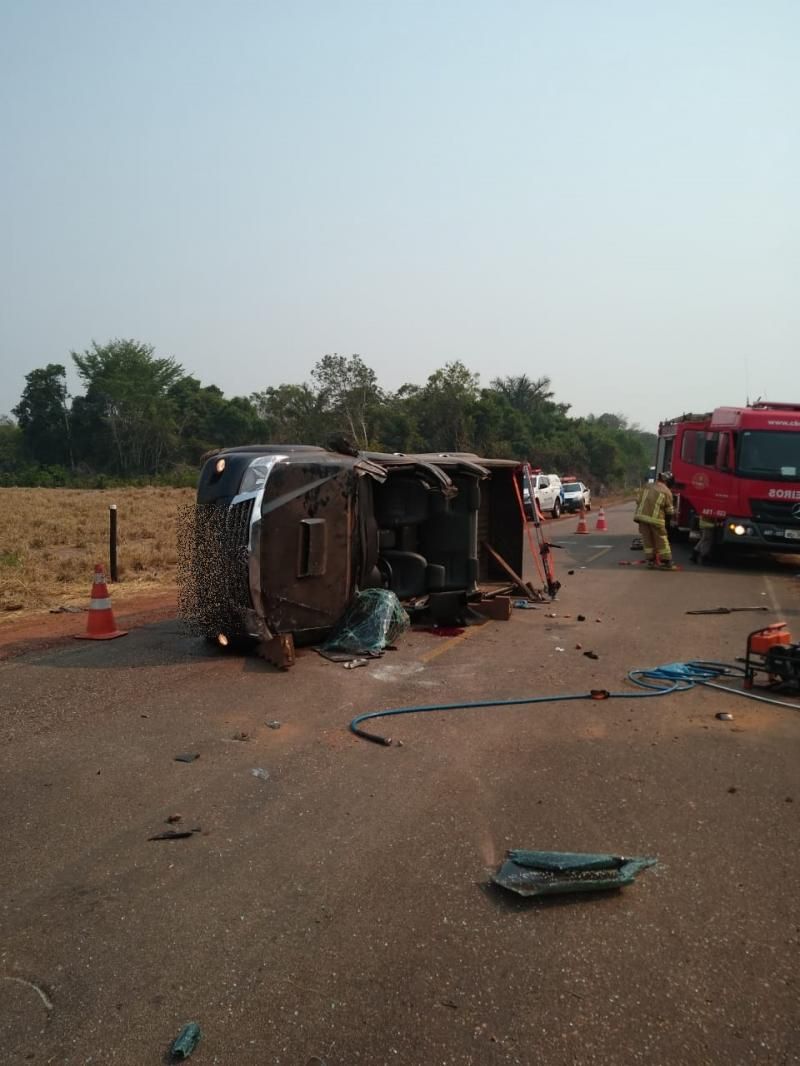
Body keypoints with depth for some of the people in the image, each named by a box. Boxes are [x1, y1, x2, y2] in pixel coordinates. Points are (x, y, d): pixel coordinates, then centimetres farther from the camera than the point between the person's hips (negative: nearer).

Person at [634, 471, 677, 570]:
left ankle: (650, 561, 14)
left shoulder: (646, 487, 10)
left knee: (647, 540, 11)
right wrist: (672, 511, 27)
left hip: (642, 516, 4)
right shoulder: (667, 492, -1)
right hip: (656, 518, -4)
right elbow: (669, 511, 5)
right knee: (661, 541, 6)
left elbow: (638, 501, 11)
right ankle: (666, 562, 8)